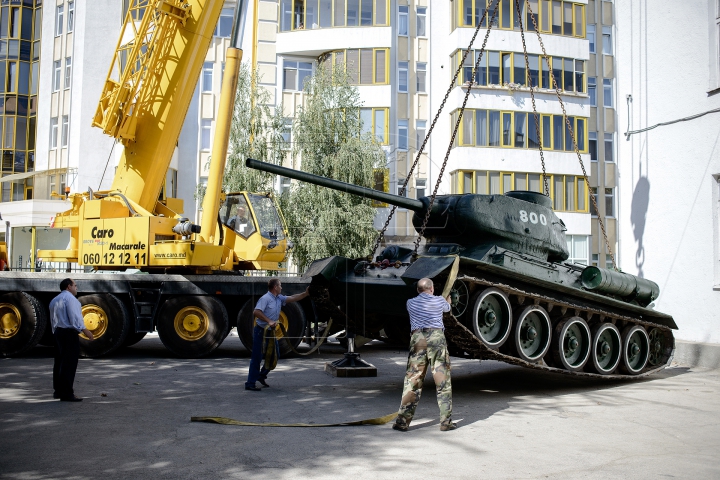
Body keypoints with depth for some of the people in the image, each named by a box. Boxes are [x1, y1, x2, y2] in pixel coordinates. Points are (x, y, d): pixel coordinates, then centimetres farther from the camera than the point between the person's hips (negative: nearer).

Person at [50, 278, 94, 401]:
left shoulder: (54, 300, 20)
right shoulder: (69, 298, -10)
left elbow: (53, 320, 22)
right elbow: (74, 316, -20)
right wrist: (84, 330, -23)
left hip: (58, 332, 10)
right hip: (69, 333, -10)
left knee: (59, 362, 17)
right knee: (69, 363, -9)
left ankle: (58, 391, 26)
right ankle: (67, 394, -10)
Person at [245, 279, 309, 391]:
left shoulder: (279, 298, 9)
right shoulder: (265, 298, -16)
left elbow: (293, 298, 11)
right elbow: (256, 312, -26)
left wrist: (306, 293, 3)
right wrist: (269, 321, -31)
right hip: (261, 331, -9)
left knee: (275, 355, 11)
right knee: (257, 357, -5)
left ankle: (261, 375, 27)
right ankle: (250, 384, 0)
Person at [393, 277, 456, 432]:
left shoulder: (411, 303, 15)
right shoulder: (439, 301, 12)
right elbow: (447, 308, 35)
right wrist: (448, 301, 61)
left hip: (417, 339, 1)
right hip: (437, 337, -1)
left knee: (412, 380, 3)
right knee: (443, 380, 4)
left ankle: (402, 421, 2)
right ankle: (446, 421, 6)